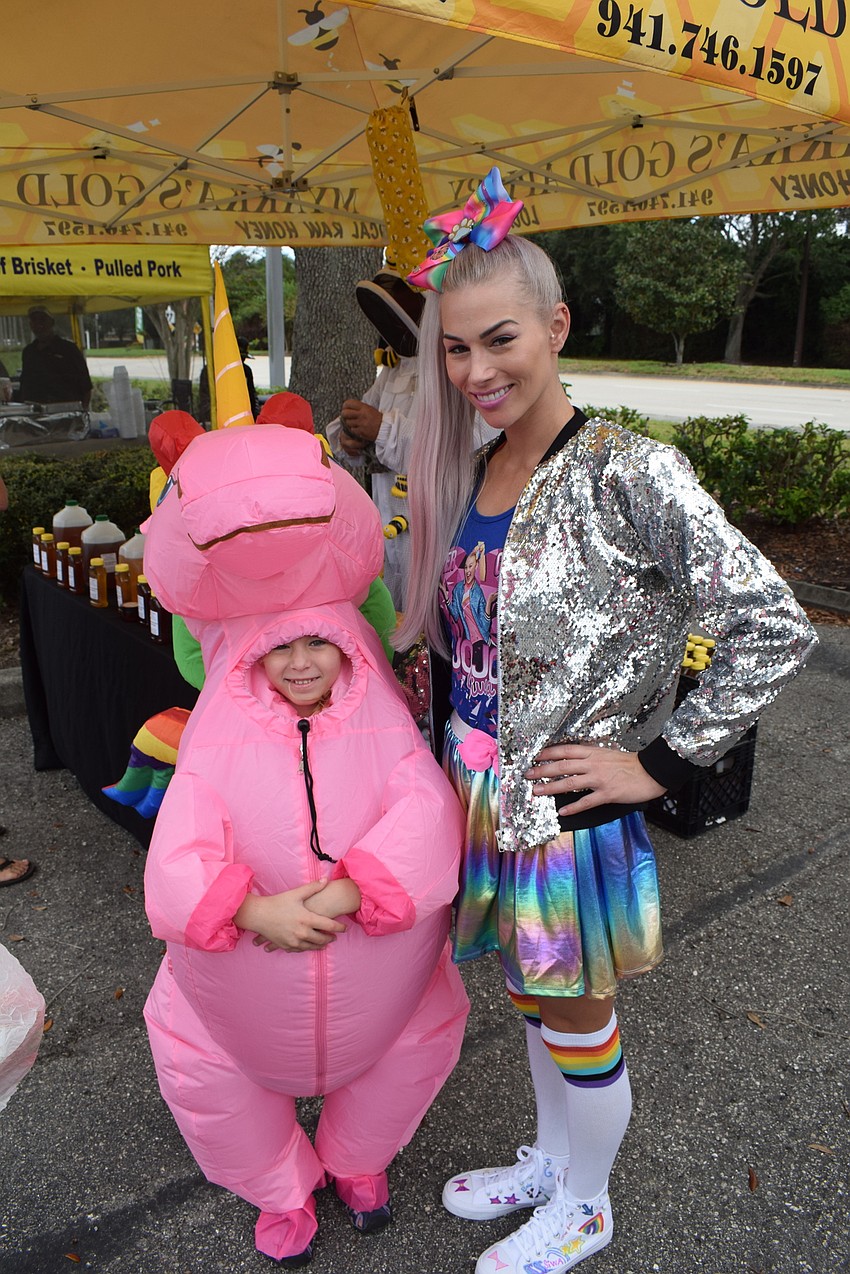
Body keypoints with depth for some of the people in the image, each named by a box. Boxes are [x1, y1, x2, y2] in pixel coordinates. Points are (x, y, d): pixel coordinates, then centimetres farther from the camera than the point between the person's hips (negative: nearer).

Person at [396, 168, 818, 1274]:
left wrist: (661, 761, -17)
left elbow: (776, 629, -20)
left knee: (576, 1020, 17)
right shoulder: (469, 474, 2)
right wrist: (456, 758, 9)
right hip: (483, 797, 7)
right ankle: (550, 1159, 53)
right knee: (531, 997, 26)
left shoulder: (629, 476, -20)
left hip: (567, 809, -6)